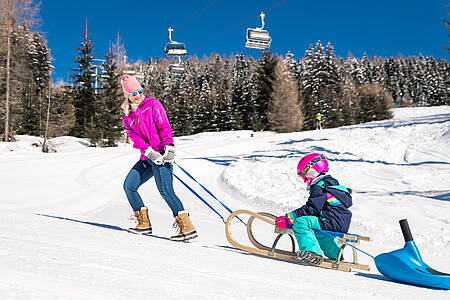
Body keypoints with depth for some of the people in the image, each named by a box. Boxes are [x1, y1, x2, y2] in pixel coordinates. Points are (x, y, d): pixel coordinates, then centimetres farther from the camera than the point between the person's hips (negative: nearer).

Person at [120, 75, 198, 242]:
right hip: (146, 158, 7)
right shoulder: (127, 114, 14)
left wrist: (169, 147, -22)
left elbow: (165, 127, -7)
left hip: (162, 154, -7)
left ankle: (187, 227, -20)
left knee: (165, 190, -18)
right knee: (129, 186, 2)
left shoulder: (152, 104, 0)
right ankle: (144, 223, 14)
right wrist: (148, 151, -15)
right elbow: (133, 135, 1)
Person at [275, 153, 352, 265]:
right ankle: (335, 254, 45)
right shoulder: (331, 184, 21)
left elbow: (311, 209, -19)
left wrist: (288, 218, -17)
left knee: (300, 222, -21)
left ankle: (313, 252, -31)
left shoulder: (319, 188, -11)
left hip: (332, 224, -11)